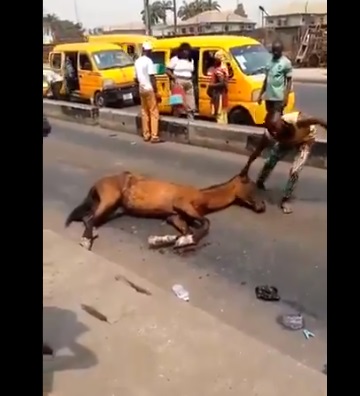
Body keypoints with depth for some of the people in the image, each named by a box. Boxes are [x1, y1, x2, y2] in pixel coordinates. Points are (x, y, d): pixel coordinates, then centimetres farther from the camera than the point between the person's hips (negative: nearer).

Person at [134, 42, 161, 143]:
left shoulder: (137, 61, 10)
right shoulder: (148, 61, -12)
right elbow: (152, 78, -17)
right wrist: (156, 92, -15)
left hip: (141, 89, 7)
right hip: (149, 89, -7)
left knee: (144, 112, 12)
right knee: (154, 112, -4)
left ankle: (146, 135, 14)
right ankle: (154, 136, -6)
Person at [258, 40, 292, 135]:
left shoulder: (286, 62, -6)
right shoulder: (269, 62, 11)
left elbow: (289, 81, -7)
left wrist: (286, 96, -16)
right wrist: (261, 94, 17)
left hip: (279, 97, -6)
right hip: (268, 96, 6)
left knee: (275, 120, -12)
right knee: (269, 120, 13)